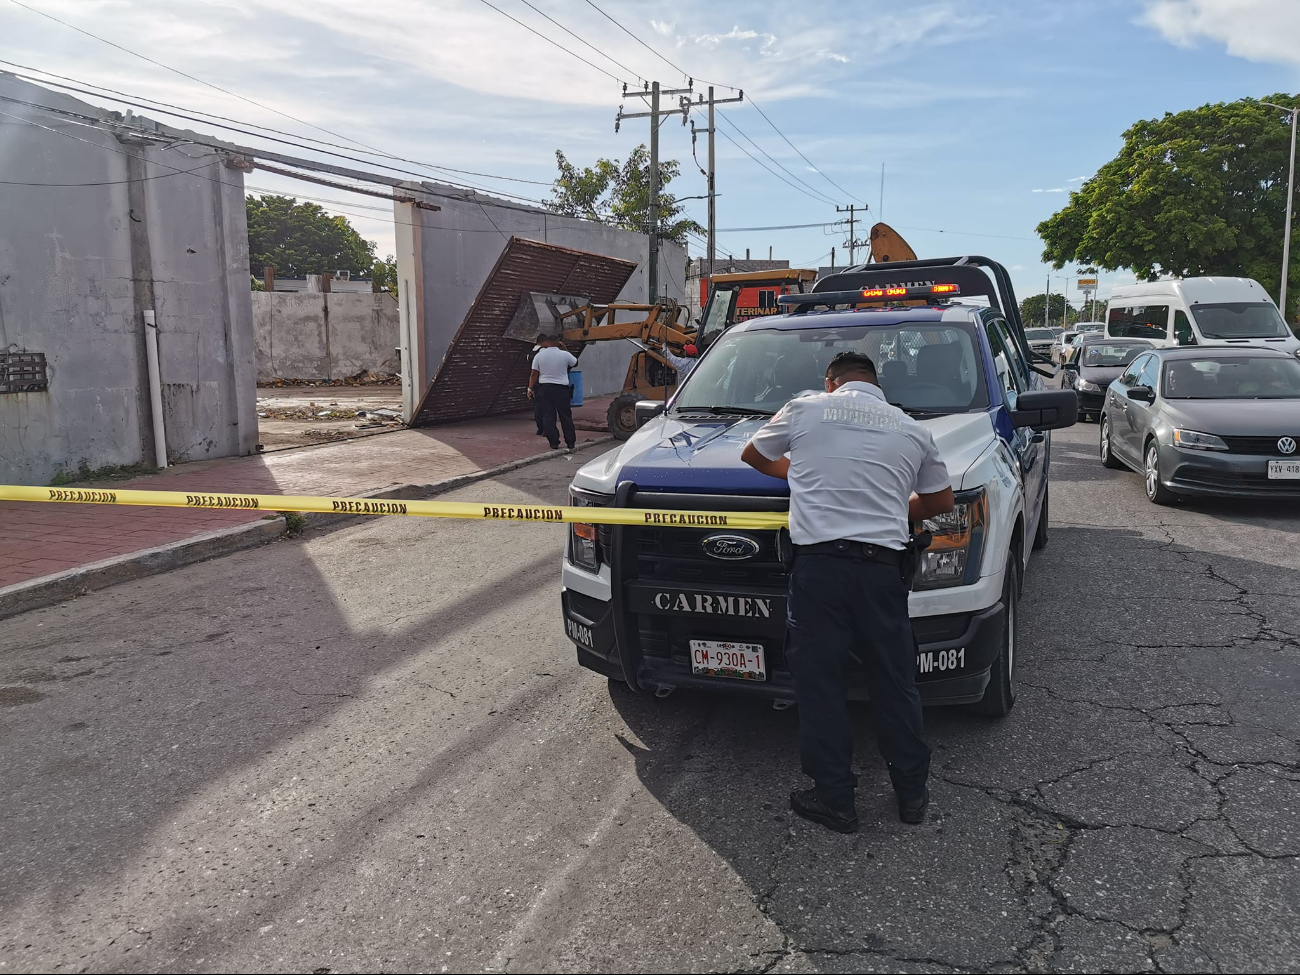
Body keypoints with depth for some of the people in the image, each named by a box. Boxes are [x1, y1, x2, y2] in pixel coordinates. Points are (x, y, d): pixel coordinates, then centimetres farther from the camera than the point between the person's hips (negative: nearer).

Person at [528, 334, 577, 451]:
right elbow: (575, 363, 12)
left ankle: (554, 442, 3)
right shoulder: (565, 355, -6)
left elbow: (534, 374, -3)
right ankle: (570, 442, 12)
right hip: (561, 388, 0)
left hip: (544, 388, 0)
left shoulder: (539, 356, -4)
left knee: (548, 416, 6)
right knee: (566, 416, 8)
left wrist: (530, 388, 5)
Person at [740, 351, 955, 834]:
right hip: (883, 565, 3)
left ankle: (834, 798, 14)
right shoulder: (912, 429, 17)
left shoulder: (806, 408, 9)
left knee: (818, 682, 6)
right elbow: (941, 500, 27)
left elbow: (753, 455, 24)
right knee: (894, 681, 14)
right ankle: (912, 792, 27)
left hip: (819, 562, -3)